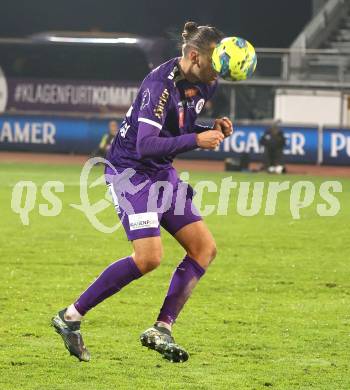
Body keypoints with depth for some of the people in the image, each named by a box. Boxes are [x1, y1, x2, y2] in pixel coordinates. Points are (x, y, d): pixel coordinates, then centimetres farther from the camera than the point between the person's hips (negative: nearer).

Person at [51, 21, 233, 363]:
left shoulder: (203, 84, 3)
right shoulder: (160, 85, -24)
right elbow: (145, 145, -31)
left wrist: (213, 129, 0)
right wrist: (196, 140, -32)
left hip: (162, 173, 9)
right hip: (131, 171, -9)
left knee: (205, 248, 0)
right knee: (149, 257, -21)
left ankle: (161, 330, 3)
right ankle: (70, 318, -10)